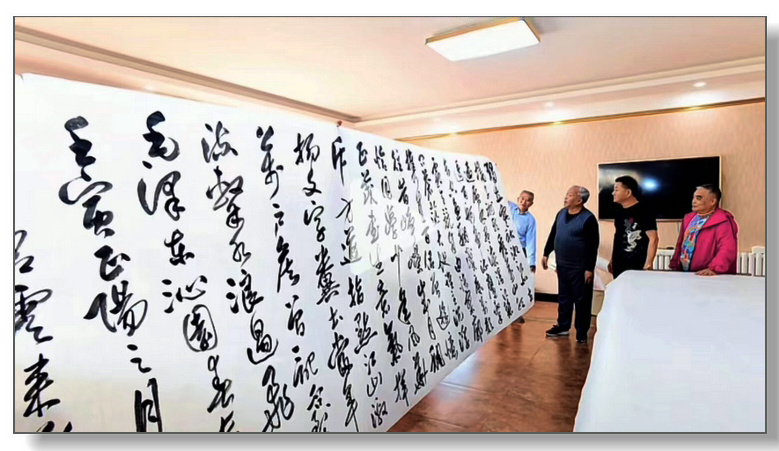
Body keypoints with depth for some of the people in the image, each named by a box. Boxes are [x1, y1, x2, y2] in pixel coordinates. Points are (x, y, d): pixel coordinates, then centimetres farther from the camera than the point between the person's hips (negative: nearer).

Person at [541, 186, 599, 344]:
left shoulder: (588, 218, -15)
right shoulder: (561, 213, 5)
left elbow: (593, 245, -15)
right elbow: (553, 234, 15)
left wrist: (590, 268, -16)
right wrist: (546, 254, 15)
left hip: (579, 267, -6)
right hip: (562, 265, 6)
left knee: (581, 300, 6)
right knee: (563, 297, 16)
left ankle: (582, 332, 19)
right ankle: (563, 326, 29)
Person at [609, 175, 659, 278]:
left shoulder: (644, 212, -10)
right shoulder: (619, 211, 10)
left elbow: (653, 239, -13)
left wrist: (648, 265, -18)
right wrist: (611, 260, 17)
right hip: (618, 266, 7)